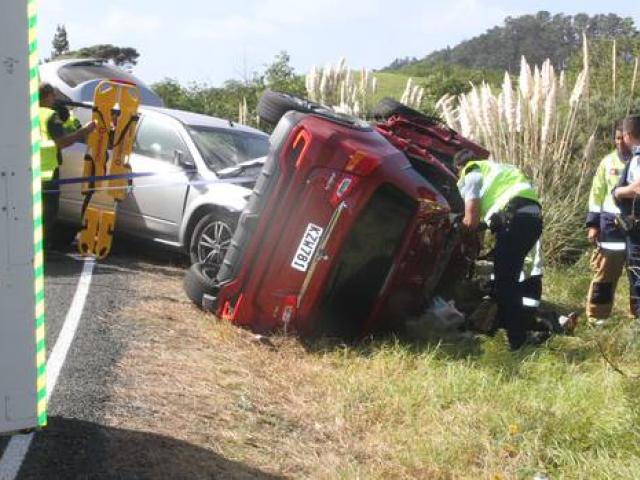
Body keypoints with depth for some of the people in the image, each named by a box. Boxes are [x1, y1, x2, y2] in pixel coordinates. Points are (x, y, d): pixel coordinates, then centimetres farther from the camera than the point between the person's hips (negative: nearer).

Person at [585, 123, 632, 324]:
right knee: (604, 273, 6)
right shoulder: (608, 161, 5)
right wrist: (592, 224, 2)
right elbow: (597, 193, 7)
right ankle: (596, 316, 15)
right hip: (611, 224, 1)